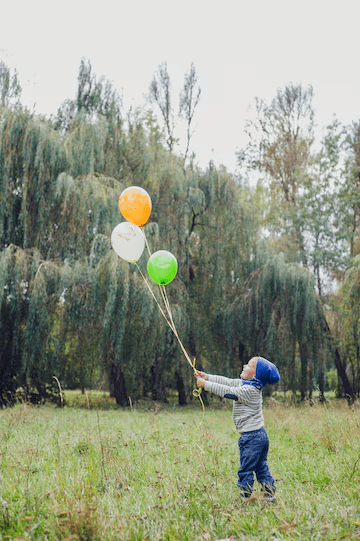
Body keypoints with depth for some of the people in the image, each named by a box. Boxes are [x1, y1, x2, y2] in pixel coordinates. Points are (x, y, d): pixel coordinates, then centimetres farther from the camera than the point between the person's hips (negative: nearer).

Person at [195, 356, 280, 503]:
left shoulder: (249, 390, -18)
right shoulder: (245, 384, 11)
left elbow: (228, 391, -21)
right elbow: (228, 382, 16)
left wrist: (205, 384, -15)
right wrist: (207, 377, 13)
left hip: (251, 436, -10)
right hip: (260, 434, 10)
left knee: (245, 470, 0)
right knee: (261, 467, 16)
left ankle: (245, 499, 7)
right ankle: (270, 495, 20)